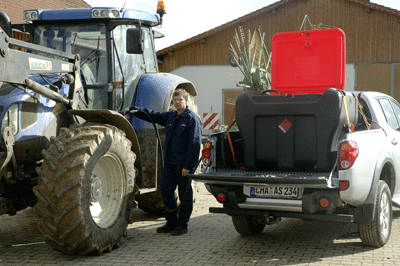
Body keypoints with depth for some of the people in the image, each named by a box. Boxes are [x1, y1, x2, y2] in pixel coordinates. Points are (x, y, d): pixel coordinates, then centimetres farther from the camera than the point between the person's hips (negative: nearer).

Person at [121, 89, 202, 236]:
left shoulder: (192, 118, -9)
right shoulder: (170, 116, 12)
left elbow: (195, 143, -13)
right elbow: (152, 115, 23)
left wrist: (188, 166, -18)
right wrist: (132, 109, 13)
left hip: (183, 163, -7)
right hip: (169, 162, 7)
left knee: (184, 194, 2)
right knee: (165, 190, 7)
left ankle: (182, 225, 13)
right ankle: (171, 222, 20)